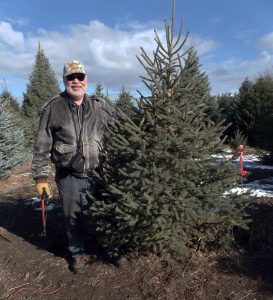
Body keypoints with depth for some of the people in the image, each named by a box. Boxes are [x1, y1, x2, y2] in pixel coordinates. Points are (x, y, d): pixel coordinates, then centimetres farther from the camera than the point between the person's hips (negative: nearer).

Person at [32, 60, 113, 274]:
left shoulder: (101, 107, 1)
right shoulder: (52, 108, -3)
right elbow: (42, 146, -1)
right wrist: (41, 176, -2)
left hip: (98, 174, 1)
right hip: (68, 177, 0)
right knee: (73, 219, 14)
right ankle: (77, 254, 38)